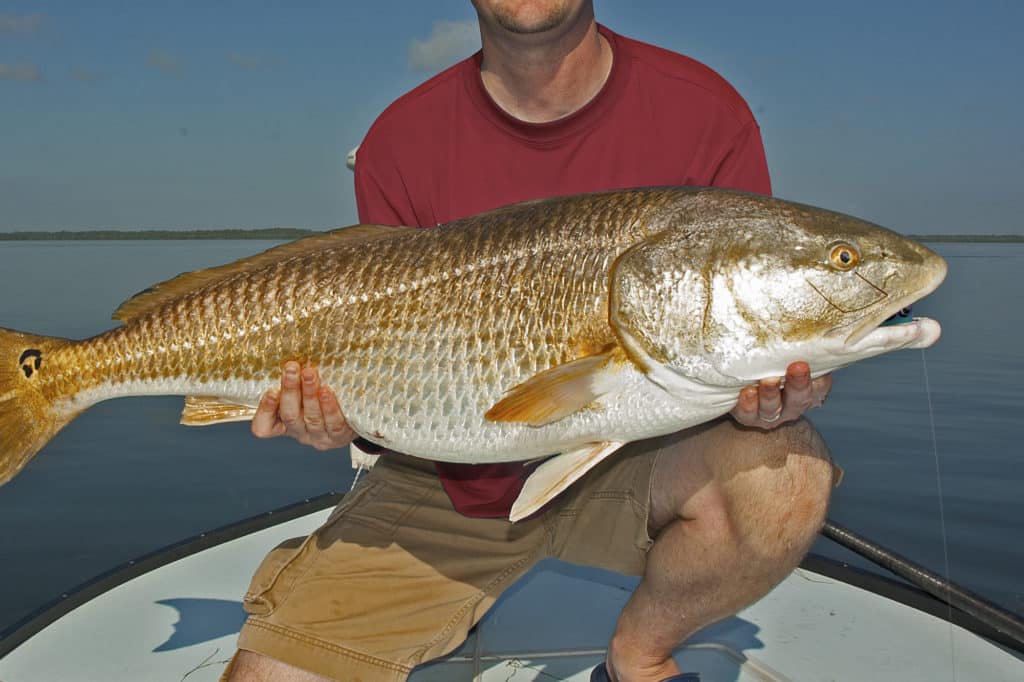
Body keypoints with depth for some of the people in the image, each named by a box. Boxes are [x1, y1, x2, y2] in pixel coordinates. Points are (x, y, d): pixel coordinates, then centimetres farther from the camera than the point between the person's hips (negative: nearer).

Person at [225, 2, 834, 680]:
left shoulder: (703, 112, -7)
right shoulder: (404, 141, -5)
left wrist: (767, 394, -25)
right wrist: (356, 407, -22)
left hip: (630, 458, 0)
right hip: (458, 479, 1)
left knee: (785, 472, -31)